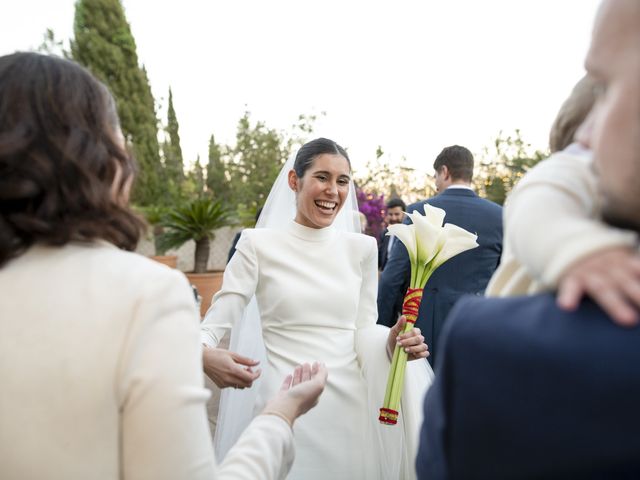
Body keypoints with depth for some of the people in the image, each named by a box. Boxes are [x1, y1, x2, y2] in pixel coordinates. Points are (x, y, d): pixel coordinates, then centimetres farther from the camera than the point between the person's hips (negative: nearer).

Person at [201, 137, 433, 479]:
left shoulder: (362, 248, 3)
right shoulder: (258, 245, -6)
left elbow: (363, 329, 7)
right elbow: (214, 325, -10)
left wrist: (390, 343, -14)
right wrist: (206, 356, -32)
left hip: (349, 403, 3)